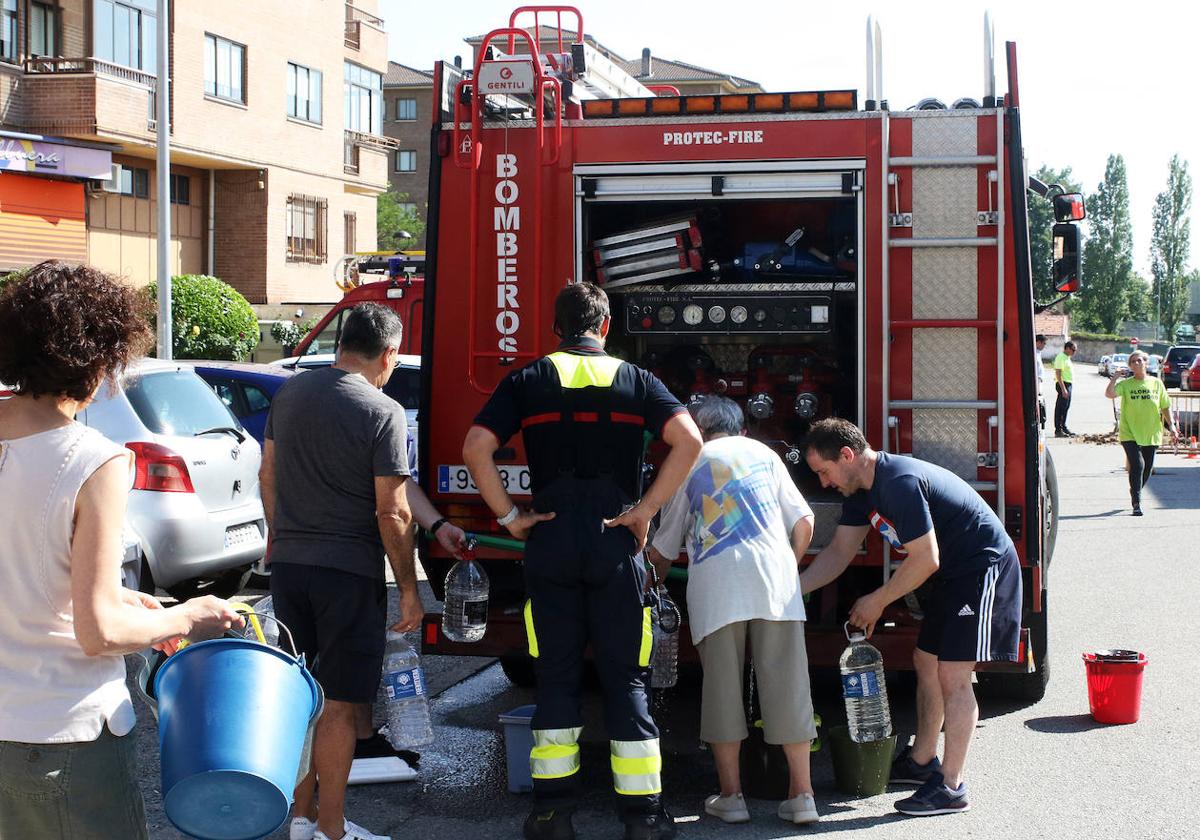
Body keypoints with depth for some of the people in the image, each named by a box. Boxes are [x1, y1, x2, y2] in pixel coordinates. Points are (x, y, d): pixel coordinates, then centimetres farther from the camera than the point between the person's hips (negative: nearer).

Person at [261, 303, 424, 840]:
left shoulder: (290, 393, 5)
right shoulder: (383, 413, -14)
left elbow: (268, 474, 14)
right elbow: (392, 513, -14)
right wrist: (409, 590, -6)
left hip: (289, 563, 6)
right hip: (350, 573, -6)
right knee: (341, 705, 2)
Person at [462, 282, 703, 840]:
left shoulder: (527, 381, 6)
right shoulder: (635, 381, 5)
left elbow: (475, 449, -6)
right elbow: (688, 441, -9)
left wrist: (509, 516, -1)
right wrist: (645, 510, -6)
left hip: (550, 544, 1)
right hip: (616, 544, 0)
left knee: (556, 675, 10)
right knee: (626, 678, 6)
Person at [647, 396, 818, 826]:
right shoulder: (762, 453, 23)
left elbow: (662, 551, 23)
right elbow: (803, 523, 17)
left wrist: (654, 581, 42)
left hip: (715, 582, -1)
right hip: (773, 572, 1)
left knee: (722, 685, 6)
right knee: (786, 683, 2)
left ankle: (731, 795, 9)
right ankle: (802, 795, 4)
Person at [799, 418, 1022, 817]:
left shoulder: (900, 482, -28)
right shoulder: (862, 489, 4)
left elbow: (925, 560, -25)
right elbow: (839, 552, 10)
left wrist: (877, 601, -13)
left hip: (984, 567, -10)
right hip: (953, 572, 10)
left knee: (952, 674, -12)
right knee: (926, 662, 16)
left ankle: (951, 786, -7)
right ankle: (922, 761, 30)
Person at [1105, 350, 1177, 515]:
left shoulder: (1156, 383, 6)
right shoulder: (1125, 384, -1)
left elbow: (1165, 407, 10)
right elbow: (1109, 394, -17)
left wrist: (1171, 425, 4)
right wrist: (1114, 378, -21)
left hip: (1151, 434, 3)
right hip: (1130, 434, -3)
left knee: (1147, 468, 10)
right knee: (1137, 465, -16)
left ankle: (1135, 493, 36)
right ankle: (1137, 503, -12)